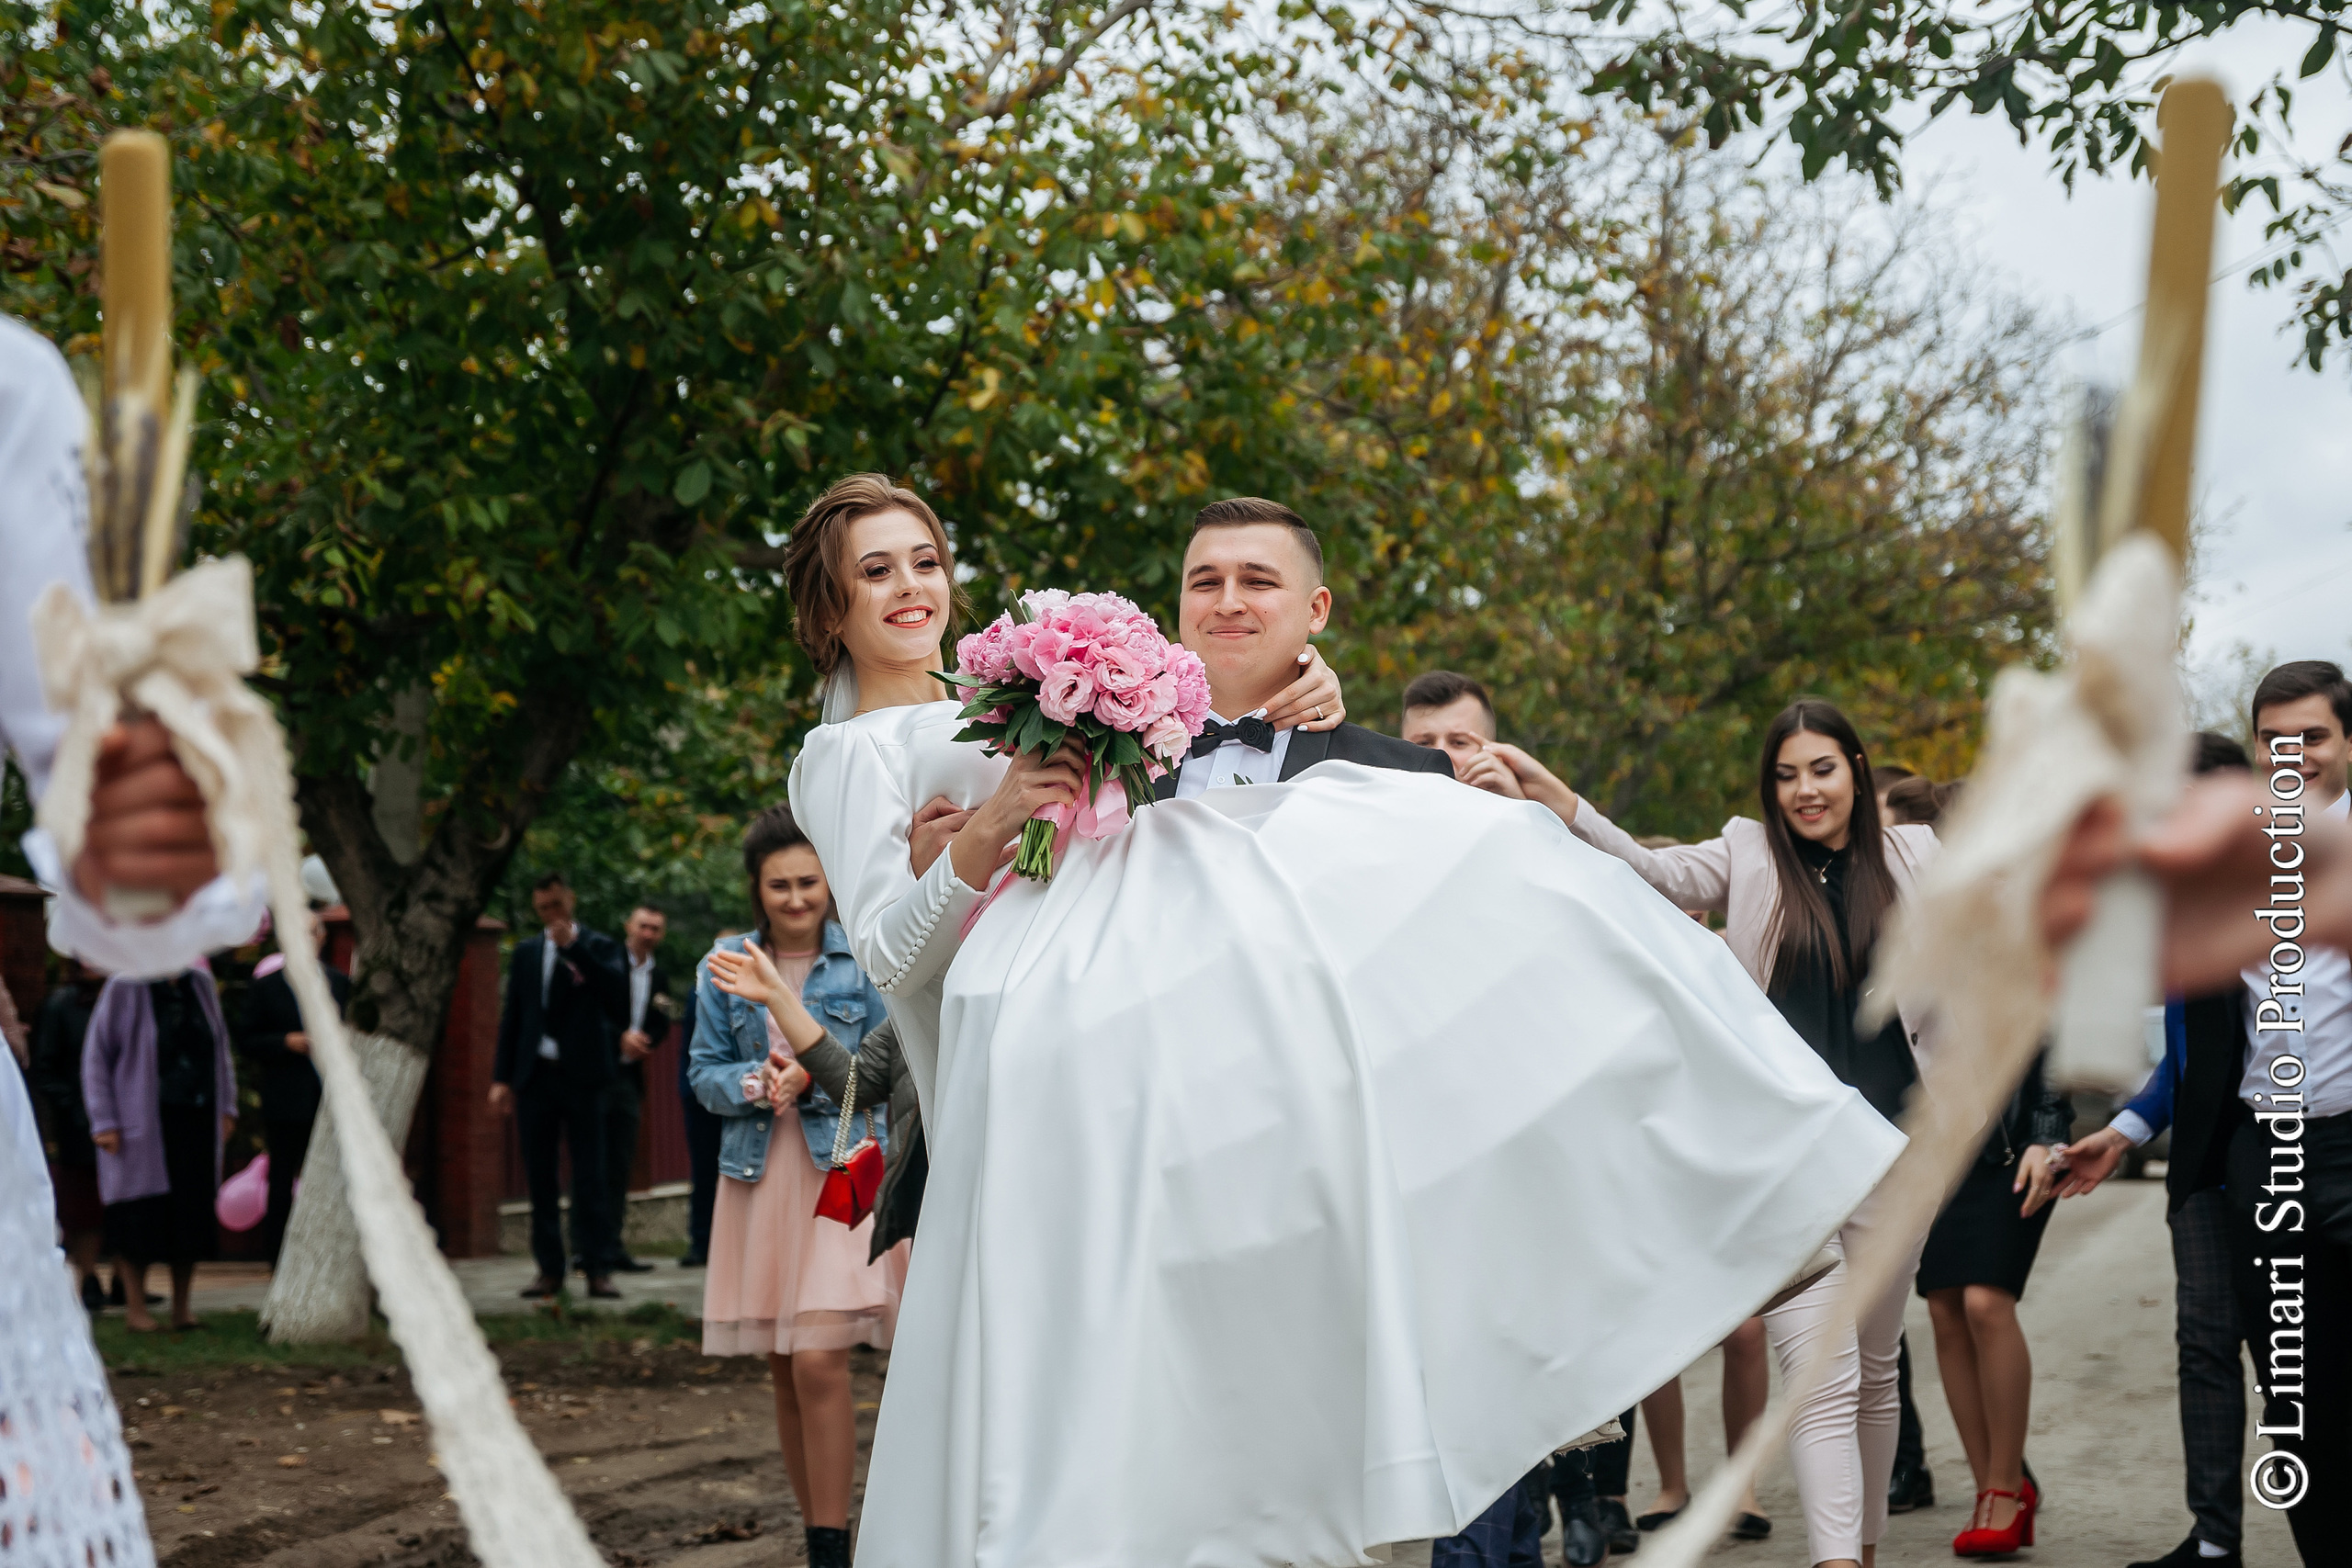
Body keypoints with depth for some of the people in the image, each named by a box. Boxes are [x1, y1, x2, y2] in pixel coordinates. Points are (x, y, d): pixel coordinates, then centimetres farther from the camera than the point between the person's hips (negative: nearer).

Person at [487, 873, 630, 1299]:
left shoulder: (599, 947, 4)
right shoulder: (526, 952, 14)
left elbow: (618, 993, -14)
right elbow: (512, 1016, 14)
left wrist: (574, 946, -16)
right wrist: (502, 1078, 8)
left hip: (581, 1075, -3)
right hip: (535, 1074, 3)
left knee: (589, 1175, -5)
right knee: (540, 1176, 4)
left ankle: (597, 1268, -3)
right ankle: (550, 1268, 8)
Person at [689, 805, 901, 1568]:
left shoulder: (863, 961, 0)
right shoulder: (724, 965, 6)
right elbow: (705, 1074, 8)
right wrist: (759, 1082, -14)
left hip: (842, 1170, -3)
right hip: (759, 1179, 4)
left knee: (820, 1361, -15)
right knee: (783, 1372, 8)